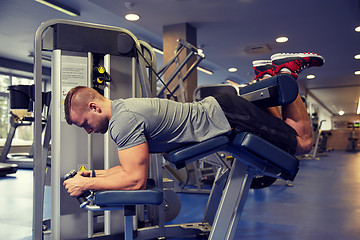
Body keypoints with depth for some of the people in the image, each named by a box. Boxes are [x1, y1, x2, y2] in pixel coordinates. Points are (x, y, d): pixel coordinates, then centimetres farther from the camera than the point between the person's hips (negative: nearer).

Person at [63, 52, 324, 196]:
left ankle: (286, 70, 12)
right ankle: (266, 78, 24)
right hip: (216, 110, 8)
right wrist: (96, 173, 2)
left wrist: (86, 184, -18)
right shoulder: (122, 110, 5)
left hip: (227, 119, -8)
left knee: (302, 142, 7)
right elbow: (134, 166, 14)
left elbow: (136, 179, -27)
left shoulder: (123, 120, -25)